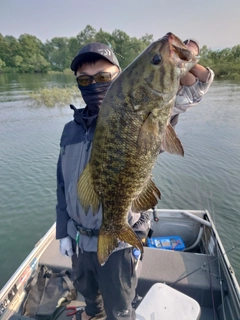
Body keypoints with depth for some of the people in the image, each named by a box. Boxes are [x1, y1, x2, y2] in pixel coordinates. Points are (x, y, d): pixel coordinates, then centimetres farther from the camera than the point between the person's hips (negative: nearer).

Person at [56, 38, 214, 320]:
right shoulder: (71, 130, -2)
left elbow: (193, 87, -30)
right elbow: (63, 184, 5)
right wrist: (63, 232, 7)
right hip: (78, 238, 6)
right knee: (86, 289, 34)